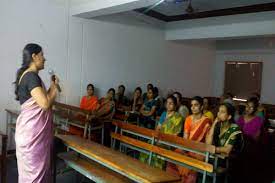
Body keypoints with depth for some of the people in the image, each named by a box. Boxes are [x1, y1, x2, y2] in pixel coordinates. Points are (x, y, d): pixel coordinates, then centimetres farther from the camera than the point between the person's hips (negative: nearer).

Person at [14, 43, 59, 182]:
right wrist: (54, 88, -8)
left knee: (34, 169, 18)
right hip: (32, 131, -10)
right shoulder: (31, 76, -17)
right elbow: (45, 104, -25)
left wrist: (52, 87, 12)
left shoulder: (26, 75, 14)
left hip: (32, 129, 10)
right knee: (35, 171, 1)